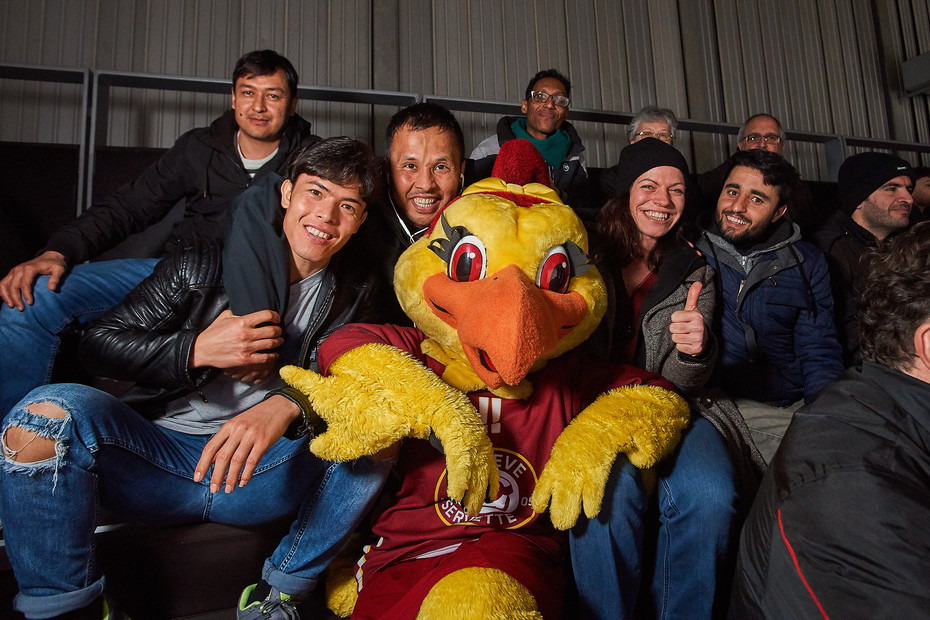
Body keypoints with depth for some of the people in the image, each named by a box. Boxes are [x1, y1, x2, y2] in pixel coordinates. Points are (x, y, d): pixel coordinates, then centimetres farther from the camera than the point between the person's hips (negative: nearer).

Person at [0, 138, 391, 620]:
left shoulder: (352, 296, 5)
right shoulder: (207, 262, -1)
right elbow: (99, 344, -1)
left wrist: (289, 405, -29)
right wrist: (197, 349, -19)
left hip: (258, 472, 1)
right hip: (158, 456, 0)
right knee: (50, 411, -26)